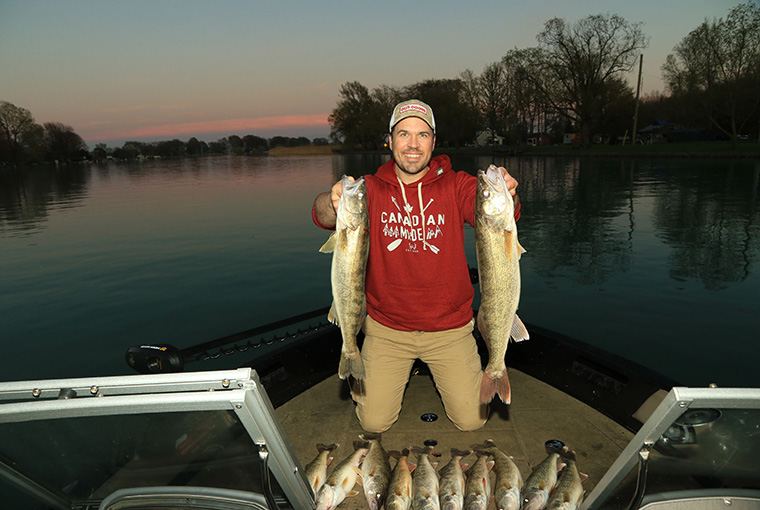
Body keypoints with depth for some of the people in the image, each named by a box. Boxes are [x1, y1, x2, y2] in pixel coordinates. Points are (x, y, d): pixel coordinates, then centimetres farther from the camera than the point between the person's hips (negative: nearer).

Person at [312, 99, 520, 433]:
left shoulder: (456, 186, -7)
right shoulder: (371, 189, -7)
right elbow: (321, 216, -23)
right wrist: (333, 202, -47)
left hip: (449, 328, 0)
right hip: (386, 328, 0)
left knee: (471, 420, 7)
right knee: (374, 422, 4)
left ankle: (447, 372, 37)